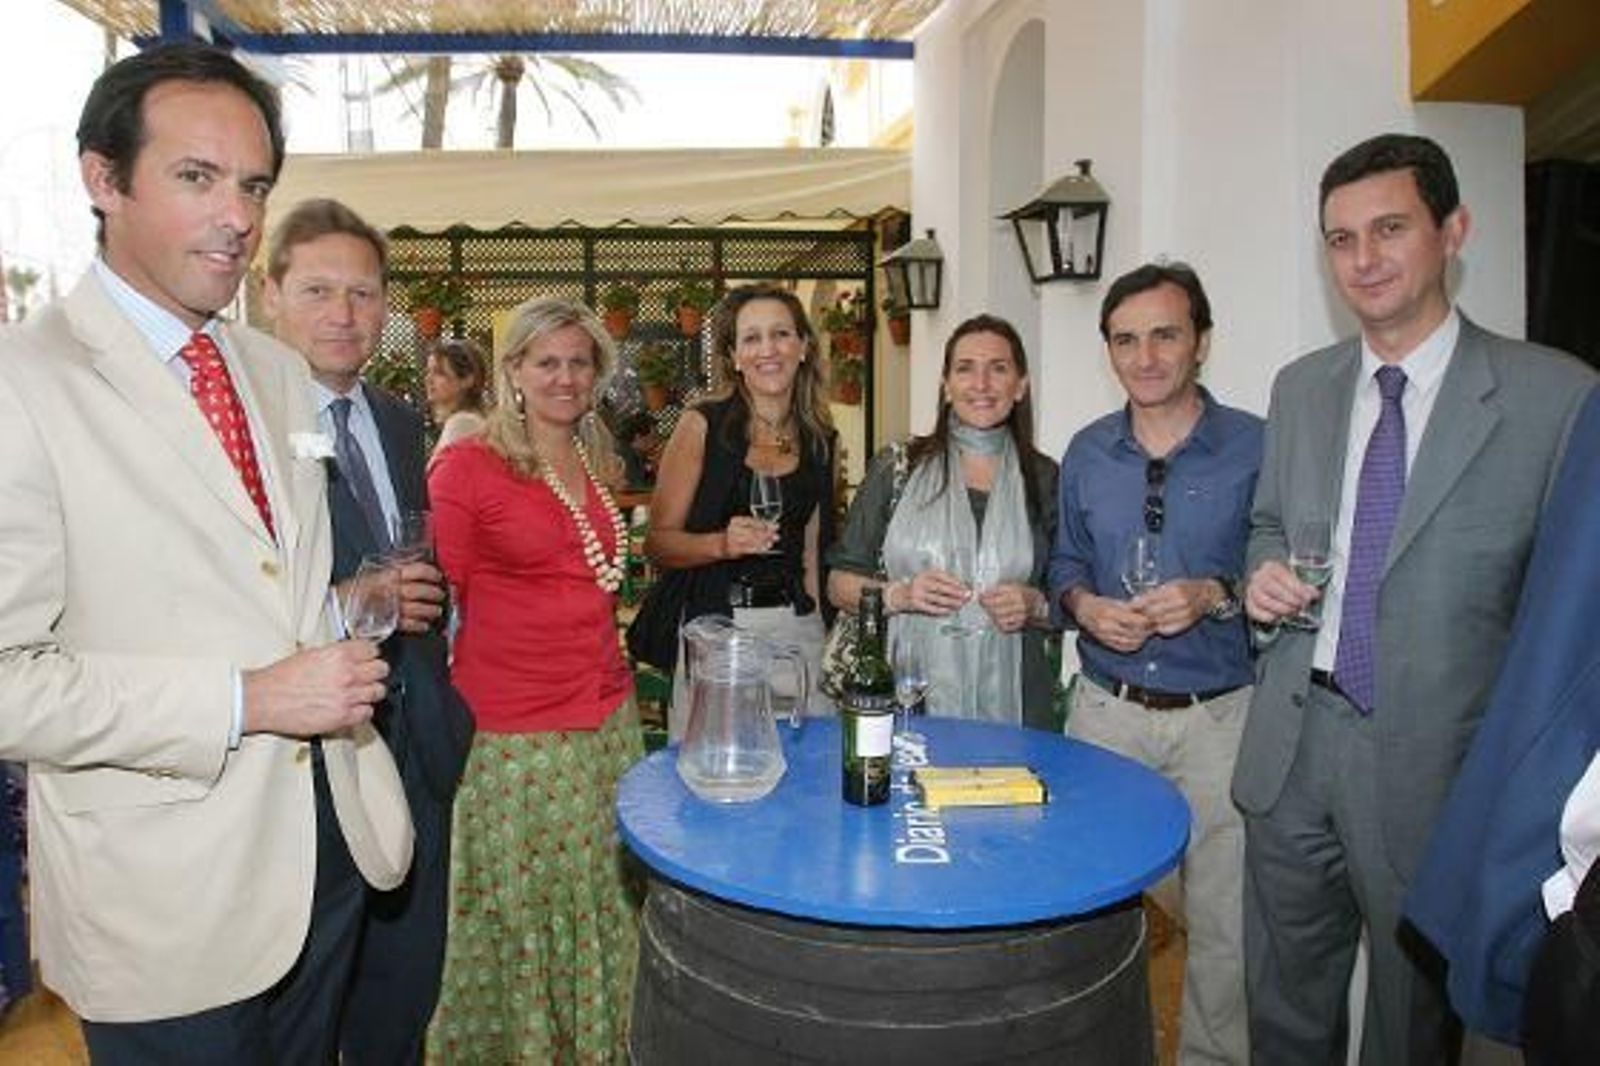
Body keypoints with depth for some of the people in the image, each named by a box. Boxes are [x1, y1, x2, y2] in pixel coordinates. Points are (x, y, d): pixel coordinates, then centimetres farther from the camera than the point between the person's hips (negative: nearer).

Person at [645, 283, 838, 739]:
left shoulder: (820, 440, 10)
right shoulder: (704, 425, -3)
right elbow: (657, 542, -4)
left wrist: (817, 632, 14)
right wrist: (723, 543, -20)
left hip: (798, 631, 4)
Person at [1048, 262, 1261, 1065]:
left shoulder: (1257, 448, -6)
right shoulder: (1086, 453, 5)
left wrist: (1214, 596, -20)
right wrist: (1083, 603, -6)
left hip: (1219, 718, -3)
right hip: (1105, 708, 3)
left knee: (1226, 923, 8)